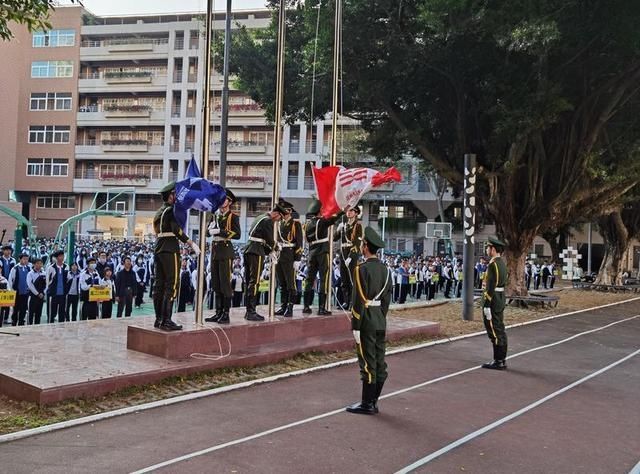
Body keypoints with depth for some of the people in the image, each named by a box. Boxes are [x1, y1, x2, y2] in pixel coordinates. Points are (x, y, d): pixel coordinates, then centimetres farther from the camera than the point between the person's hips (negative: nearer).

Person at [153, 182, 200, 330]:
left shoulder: (159, 211, 18)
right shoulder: (171, 210, -9)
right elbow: (176, 230, -21)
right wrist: (191, 243, -22)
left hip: (158, 250, 9)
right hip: (170, 251, -9)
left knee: (159, 285, 10)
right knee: (171, 286, -8)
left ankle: (158, 319, 15)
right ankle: (166, 321, -10)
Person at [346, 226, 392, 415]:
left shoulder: (363, 269, -14)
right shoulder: (385, 269, 9)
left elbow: (359, 300, -17)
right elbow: (387, 298, 13)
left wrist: (355, 326, -14)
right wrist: (382, 317, 20)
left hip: (367, 322, -8)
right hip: (381, 322, 8)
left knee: (367, 362, -2)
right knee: (379, 361, 10)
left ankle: (367, 404, 4)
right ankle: (373, 402, 19)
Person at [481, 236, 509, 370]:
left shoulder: (493, 264, -18)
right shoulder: (502, 263, 13)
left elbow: (491, 287, -22)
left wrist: (487, 306, -21)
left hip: (492, 300, -10)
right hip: (501, 299, 10)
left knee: (494, 331, -4)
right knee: (500, 330, 13)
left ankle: (498, 362, 0)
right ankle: (501, 360, 19)